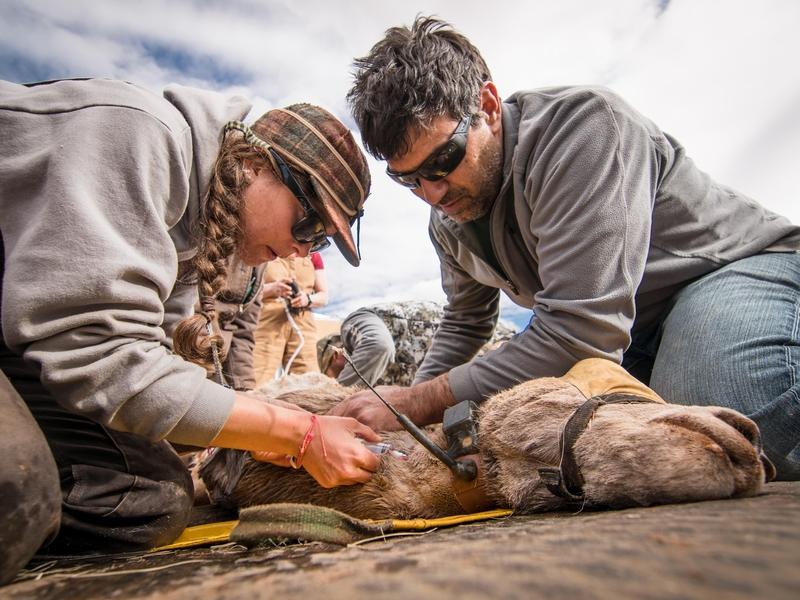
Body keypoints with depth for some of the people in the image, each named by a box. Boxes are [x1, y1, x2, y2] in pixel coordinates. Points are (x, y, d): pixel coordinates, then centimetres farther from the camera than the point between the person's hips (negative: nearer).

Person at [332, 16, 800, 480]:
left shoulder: (583, 123, -27)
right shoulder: (447, 222, -1)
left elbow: (582, 331, -34)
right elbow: (466, 321, 17)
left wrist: (423, 402, -27)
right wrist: (411, 399, 2)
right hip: (629, 333, 7)